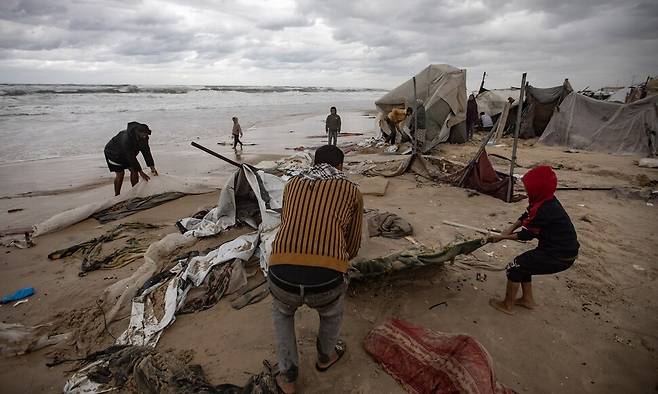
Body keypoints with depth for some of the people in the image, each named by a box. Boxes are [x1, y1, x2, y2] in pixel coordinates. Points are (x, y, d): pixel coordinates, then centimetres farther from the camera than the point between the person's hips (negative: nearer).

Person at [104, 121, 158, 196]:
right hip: (113, 153, -7)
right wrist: (141, 172, -39)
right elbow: (131, 157, -39)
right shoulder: (126, 138, -40)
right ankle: (117, 196, -2)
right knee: (120, 173, -13)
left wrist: (152, 167, -24)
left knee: (134, 170, -3)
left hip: (127, 153, 7)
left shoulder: (143, 137, -19)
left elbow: (146, 151, -16)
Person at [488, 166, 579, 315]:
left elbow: (527, 235, -17)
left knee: (514, 267, -2)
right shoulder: (547, 199, 0)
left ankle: (507, 305, 12)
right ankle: (528, 299, 34)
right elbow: (526, 216, 9)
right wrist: (509, 230, -4)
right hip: (565, 250, 9)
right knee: (523, 263, 20)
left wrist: (502, 237, -7)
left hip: (559, 257, -9)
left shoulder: (544, 210, -28)